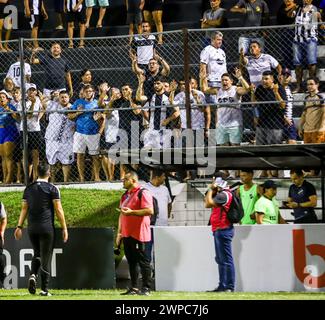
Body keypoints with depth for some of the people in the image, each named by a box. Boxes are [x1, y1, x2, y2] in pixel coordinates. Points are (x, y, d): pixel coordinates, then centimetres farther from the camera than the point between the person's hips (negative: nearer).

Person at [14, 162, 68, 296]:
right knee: (46, 258, 1)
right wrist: (64, 228, -2)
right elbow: (58, 210, -6)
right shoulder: (52, 188, -4)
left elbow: (24, 209, 7)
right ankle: (44, 289, 0)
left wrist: (19, 226, 8)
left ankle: (33, 275, -6)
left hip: (32, 228, 4)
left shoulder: (29, 188, 9)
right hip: (47, 227, -4)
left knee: (37, 254, 21)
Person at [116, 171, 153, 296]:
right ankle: (134, 288, 14)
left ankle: (146, 288, -4)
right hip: (126, 234, 9)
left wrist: (131, 212, -23)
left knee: (143, 261, -5)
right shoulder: (125, 196, 19)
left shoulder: (143, 193, -8)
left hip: (139, 234, -8)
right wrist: (119, 232, 20)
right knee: (131, 262, 10)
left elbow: (149, 211, -19)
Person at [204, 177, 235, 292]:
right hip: (219, 231, 11)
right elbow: (207, 204, 19)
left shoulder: (224, 195, -14)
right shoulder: (221, 195, 18)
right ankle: (222, 286, 21)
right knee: (220, 260, 16)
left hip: (223, 230, -11)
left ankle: (230, 286, -10)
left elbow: (209, 203, -17)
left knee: (226, 260, -10)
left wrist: (211, 190, -5)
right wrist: (211, 191, 13)